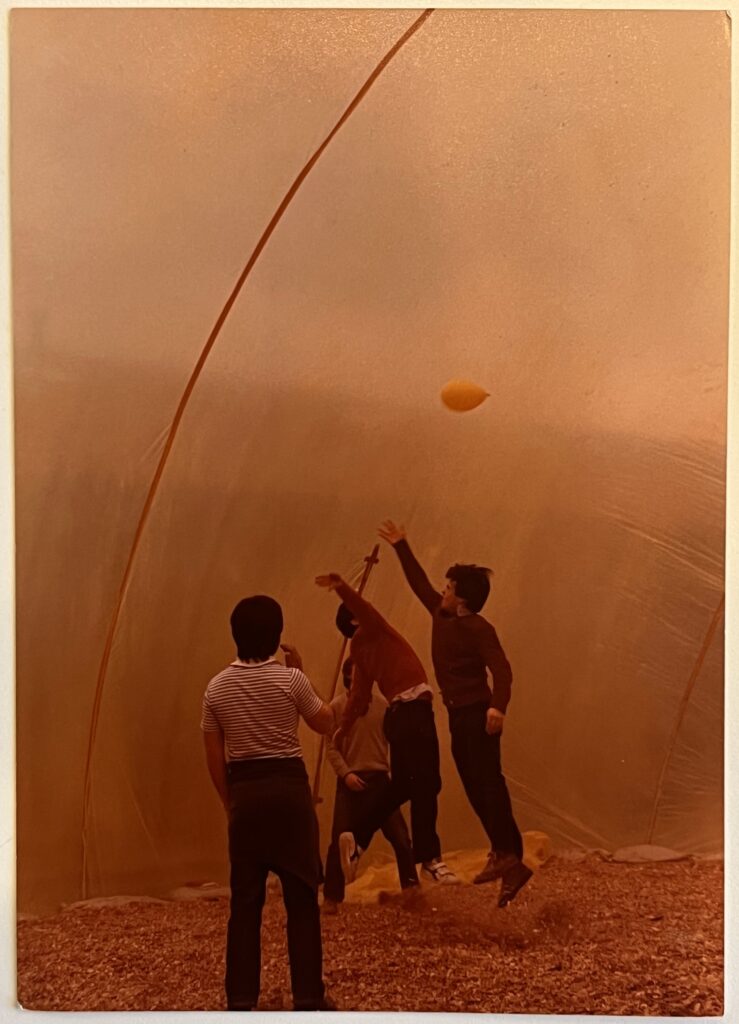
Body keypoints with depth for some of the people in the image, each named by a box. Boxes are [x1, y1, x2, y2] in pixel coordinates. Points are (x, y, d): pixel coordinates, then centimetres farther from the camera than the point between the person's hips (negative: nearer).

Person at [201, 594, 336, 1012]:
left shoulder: (217, 687, 2)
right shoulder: (290, 679, -8)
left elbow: (215, 758, 5)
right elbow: (327, 722, 8)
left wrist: (230, 802, 16)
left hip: (245, 793, 3)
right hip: (289, 788, -3)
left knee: (245, 900, 11)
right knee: (302, 897, 7)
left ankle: (241, 1000, 14)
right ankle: (309, 997, 11)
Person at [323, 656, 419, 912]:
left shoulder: (382, 703, 7)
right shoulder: (337, 706, -1)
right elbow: (331, 748, -2)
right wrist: (345, 773, -15)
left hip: (380, 779, 2)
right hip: (351, 781, -2)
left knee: (400, 837, 3)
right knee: (340, 842, -3)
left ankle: (411, 887, 18)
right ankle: (331, 897, 10)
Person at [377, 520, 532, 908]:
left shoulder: (477, 628, -14)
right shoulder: (440, 616, 10)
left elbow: (501, 669, -22)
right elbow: (420, 583, 23)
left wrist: (497, 706, -37)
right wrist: (401, 547, 28)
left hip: (478, 716, -9)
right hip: (458, 717, 9)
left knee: (489, 785, -13)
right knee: (476, 790, 8)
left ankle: (510, 858, -16)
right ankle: (504, 855, 13)